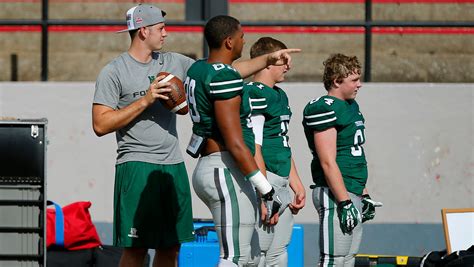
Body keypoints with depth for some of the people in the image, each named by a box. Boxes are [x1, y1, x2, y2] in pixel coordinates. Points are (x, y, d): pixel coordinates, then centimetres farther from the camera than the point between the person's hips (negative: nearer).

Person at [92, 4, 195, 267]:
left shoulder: (174, 63, 13)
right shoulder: (114, 72, -3)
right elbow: (101, 125, -9)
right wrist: (145, 100, -13)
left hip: (173, 166, 6)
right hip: (136, 166, -6)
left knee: (171, 246, 8)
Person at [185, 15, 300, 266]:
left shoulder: (197, 70, 13)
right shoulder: (225, 78, -16)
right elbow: (235, 144, -19)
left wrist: (268, 58, 49)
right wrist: (266, 189, -17)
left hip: (206, 168, 10)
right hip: (226, 171, -10)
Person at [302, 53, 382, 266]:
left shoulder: (351, 106, 17)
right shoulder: (323, 109, -14)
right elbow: (328, 163, -19)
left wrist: (364, 195, 23)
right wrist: (344, 202, -22)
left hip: (353, 194, 10)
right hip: (334, 194, -10)